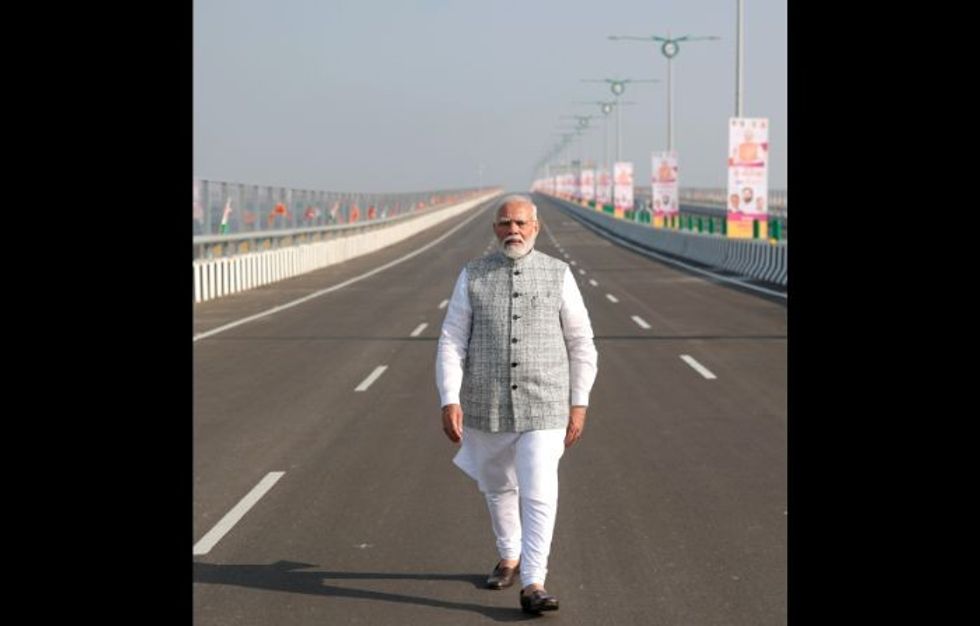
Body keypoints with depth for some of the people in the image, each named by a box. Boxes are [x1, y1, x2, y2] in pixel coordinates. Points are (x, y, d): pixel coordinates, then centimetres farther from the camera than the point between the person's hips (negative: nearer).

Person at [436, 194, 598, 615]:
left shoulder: (558, 274, -2)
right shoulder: (472, 276, -1)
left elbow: (581, 343, 4)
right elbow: (451, 343, -3)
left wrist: (579, 404, 1)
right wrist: (450, 402, -13)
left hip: (544, 407, -2)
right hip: (487, 407, 2)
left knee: (539, 494, -13)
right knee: (498, 487, 19)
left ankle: (533, 585, -11)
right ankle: (510, 557, 42)